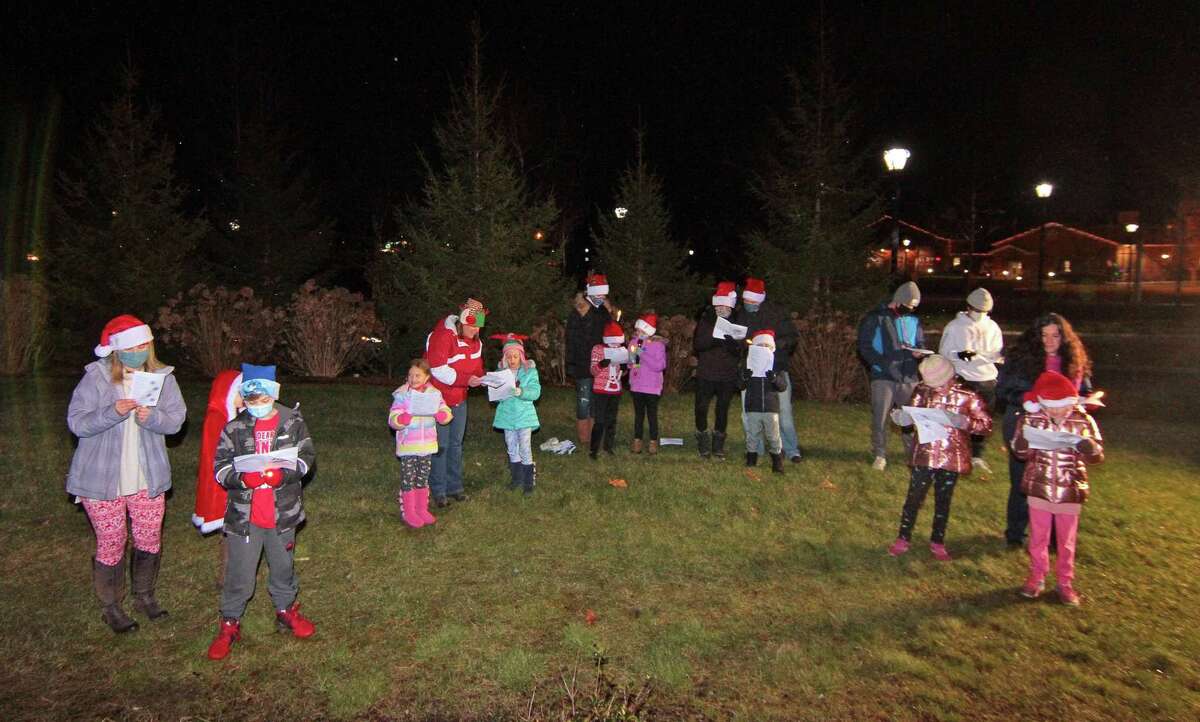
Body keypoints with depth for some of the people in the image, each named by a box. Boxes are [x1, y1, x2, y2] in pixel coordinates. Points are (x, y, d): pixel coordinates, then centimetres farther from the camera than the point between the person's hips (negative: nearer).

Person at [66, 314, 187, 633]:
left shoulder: (162, 377, -3)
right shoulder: (95, 377, -11)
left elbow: (176, 419, -6)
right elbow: (76, 422, -13)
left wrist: (152, 417, -26)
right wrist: (114, 412, -29)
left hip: (148, 479, 3)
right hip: (102, 479, -3)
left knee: (150, 540, 14)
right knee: (111, 544, 9)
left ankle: (145, 595, 37)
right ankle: (111, 607, 29)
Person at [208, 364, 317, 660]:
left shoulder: (293, 422, -3)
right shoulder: (234, 427, -3)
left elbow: (307, 456, -5)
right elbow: (220, 466, -4)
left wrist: (284, 473, -23)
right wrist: (242, 478, -24)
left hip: (283, 512, 1)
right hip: (244, 515, -1)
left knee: (283, 566, 19)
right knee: (239, 572, 7)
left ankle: (286, 611, 39)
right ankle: (229, 623, 26)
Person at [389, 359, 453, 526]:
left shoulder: (434, 393, 1)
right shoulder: (402, 395, -9)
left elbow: (446, 414, 2)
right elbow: (392, 420, -13)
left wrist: (440, 414, -21)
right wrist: (404, 418, -34)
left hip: (427, 444, 4)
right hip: (408, 446, -4)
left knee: (423, 478, 14)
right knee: (408, 479, 2)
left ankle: (422, 509, 27)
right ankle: (408, 512, 14)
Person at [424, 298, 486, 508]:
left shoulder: (474, 340, 4)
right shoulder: (442, 336, -23)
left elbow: (475, 364, 13)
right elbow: (438, 369, -28)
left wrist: (480, 377, -9)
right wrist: (466, 380, -31)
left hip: (459, 399, 7)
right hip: (438, 399, -7)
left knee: (456, 444, 13)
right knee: (440, 445, -2)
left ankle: (454, 487, 23)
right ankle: (438, 491, 9)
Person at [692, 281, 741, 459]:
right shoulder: (706, 320, 2)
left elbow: (742, 350, -4)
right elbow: (696, 344, -6)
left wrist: (734, 344, -27)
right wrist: (714, 341, -23)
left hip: (728, 376, 0)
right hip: (706, 374, 0)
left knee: (722, 410, 8)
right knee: (701, 408, -1)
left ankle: (718, 446, 22)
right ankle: (703, 445, 17)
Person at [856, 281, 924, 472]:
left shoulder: (913, 320, 10)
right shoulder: (875, 318, -3)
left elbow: (920, 342, 20)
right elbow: (866, 348, -6)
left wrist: (918, 352, -5)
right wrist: (885, 364, -18)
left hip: (908, 377, 4)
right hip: (883, 377, -3)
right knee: (880, 418, 2)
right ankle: (880, 455, 15)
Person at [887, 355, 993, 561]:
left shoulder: (968, 395, -9)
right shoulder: (922, 391, -5)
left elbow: (987, 425, -8)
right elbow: (911, 416, 7)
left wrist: (964, 422, -25)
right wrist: (901, 417, -15)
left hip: (951, 458, 0)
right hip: (924, 456, 1)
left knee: (943, 501, 14)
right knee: (914, 498, 6)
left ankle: (937, 542, 30)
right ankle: (903, 538, 21)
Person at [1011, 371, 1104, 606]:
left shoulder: (1083, 421, -8)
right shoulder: (1031, 419, -7)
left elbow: (1098, 456, -7)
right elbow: (1020, 453, -3)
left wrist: (1083, 442, -27)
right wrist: (1023, 437, -24)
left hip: (1070, 491, 0)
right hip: (1038, 488, 0)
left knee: (1067, 540, 13)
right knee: (1038, 537, 13)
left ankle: (1065, 582, 29)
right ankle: (1036, 577, 29)